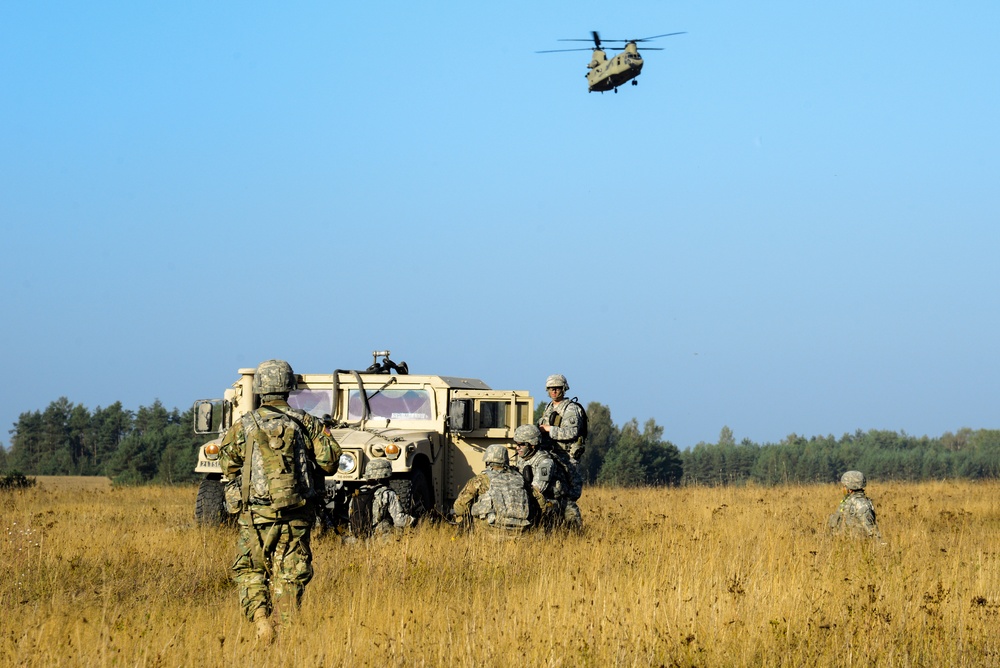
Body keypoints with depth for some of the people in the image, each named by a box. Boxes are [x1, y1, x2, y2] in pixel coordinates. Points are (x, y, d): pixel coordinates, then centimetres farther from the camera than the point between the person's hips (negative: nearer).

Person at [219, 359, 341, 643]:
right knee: (290, 576, 6)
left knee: (250, 570, 12)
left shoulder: (244, 426, 0)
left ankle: (259, 616, -9)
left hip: (255, 513, -1)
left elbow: (228, 464, 9)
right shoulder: (306, 423, 1)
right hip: (296, 513, 1)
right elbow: (330, 460, -2)